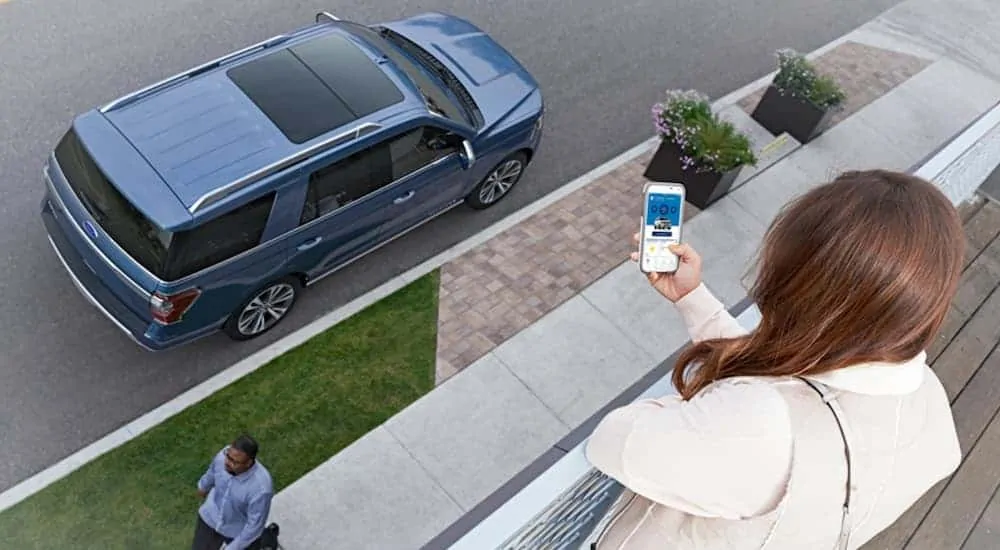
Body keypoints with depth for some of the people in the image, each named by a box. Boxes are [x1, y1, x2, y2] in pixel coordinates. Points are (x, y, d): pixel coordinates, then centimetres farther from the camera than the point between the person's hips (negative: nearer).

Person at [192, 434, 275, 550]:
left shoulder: (261, 487, -42)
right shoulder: (224, 455, -28)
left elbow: (255, 524, -27)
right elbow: (212, 471, -1)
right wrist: (203, 486, 19)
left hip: (240, 530, -4)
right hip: (211, 517, 4)